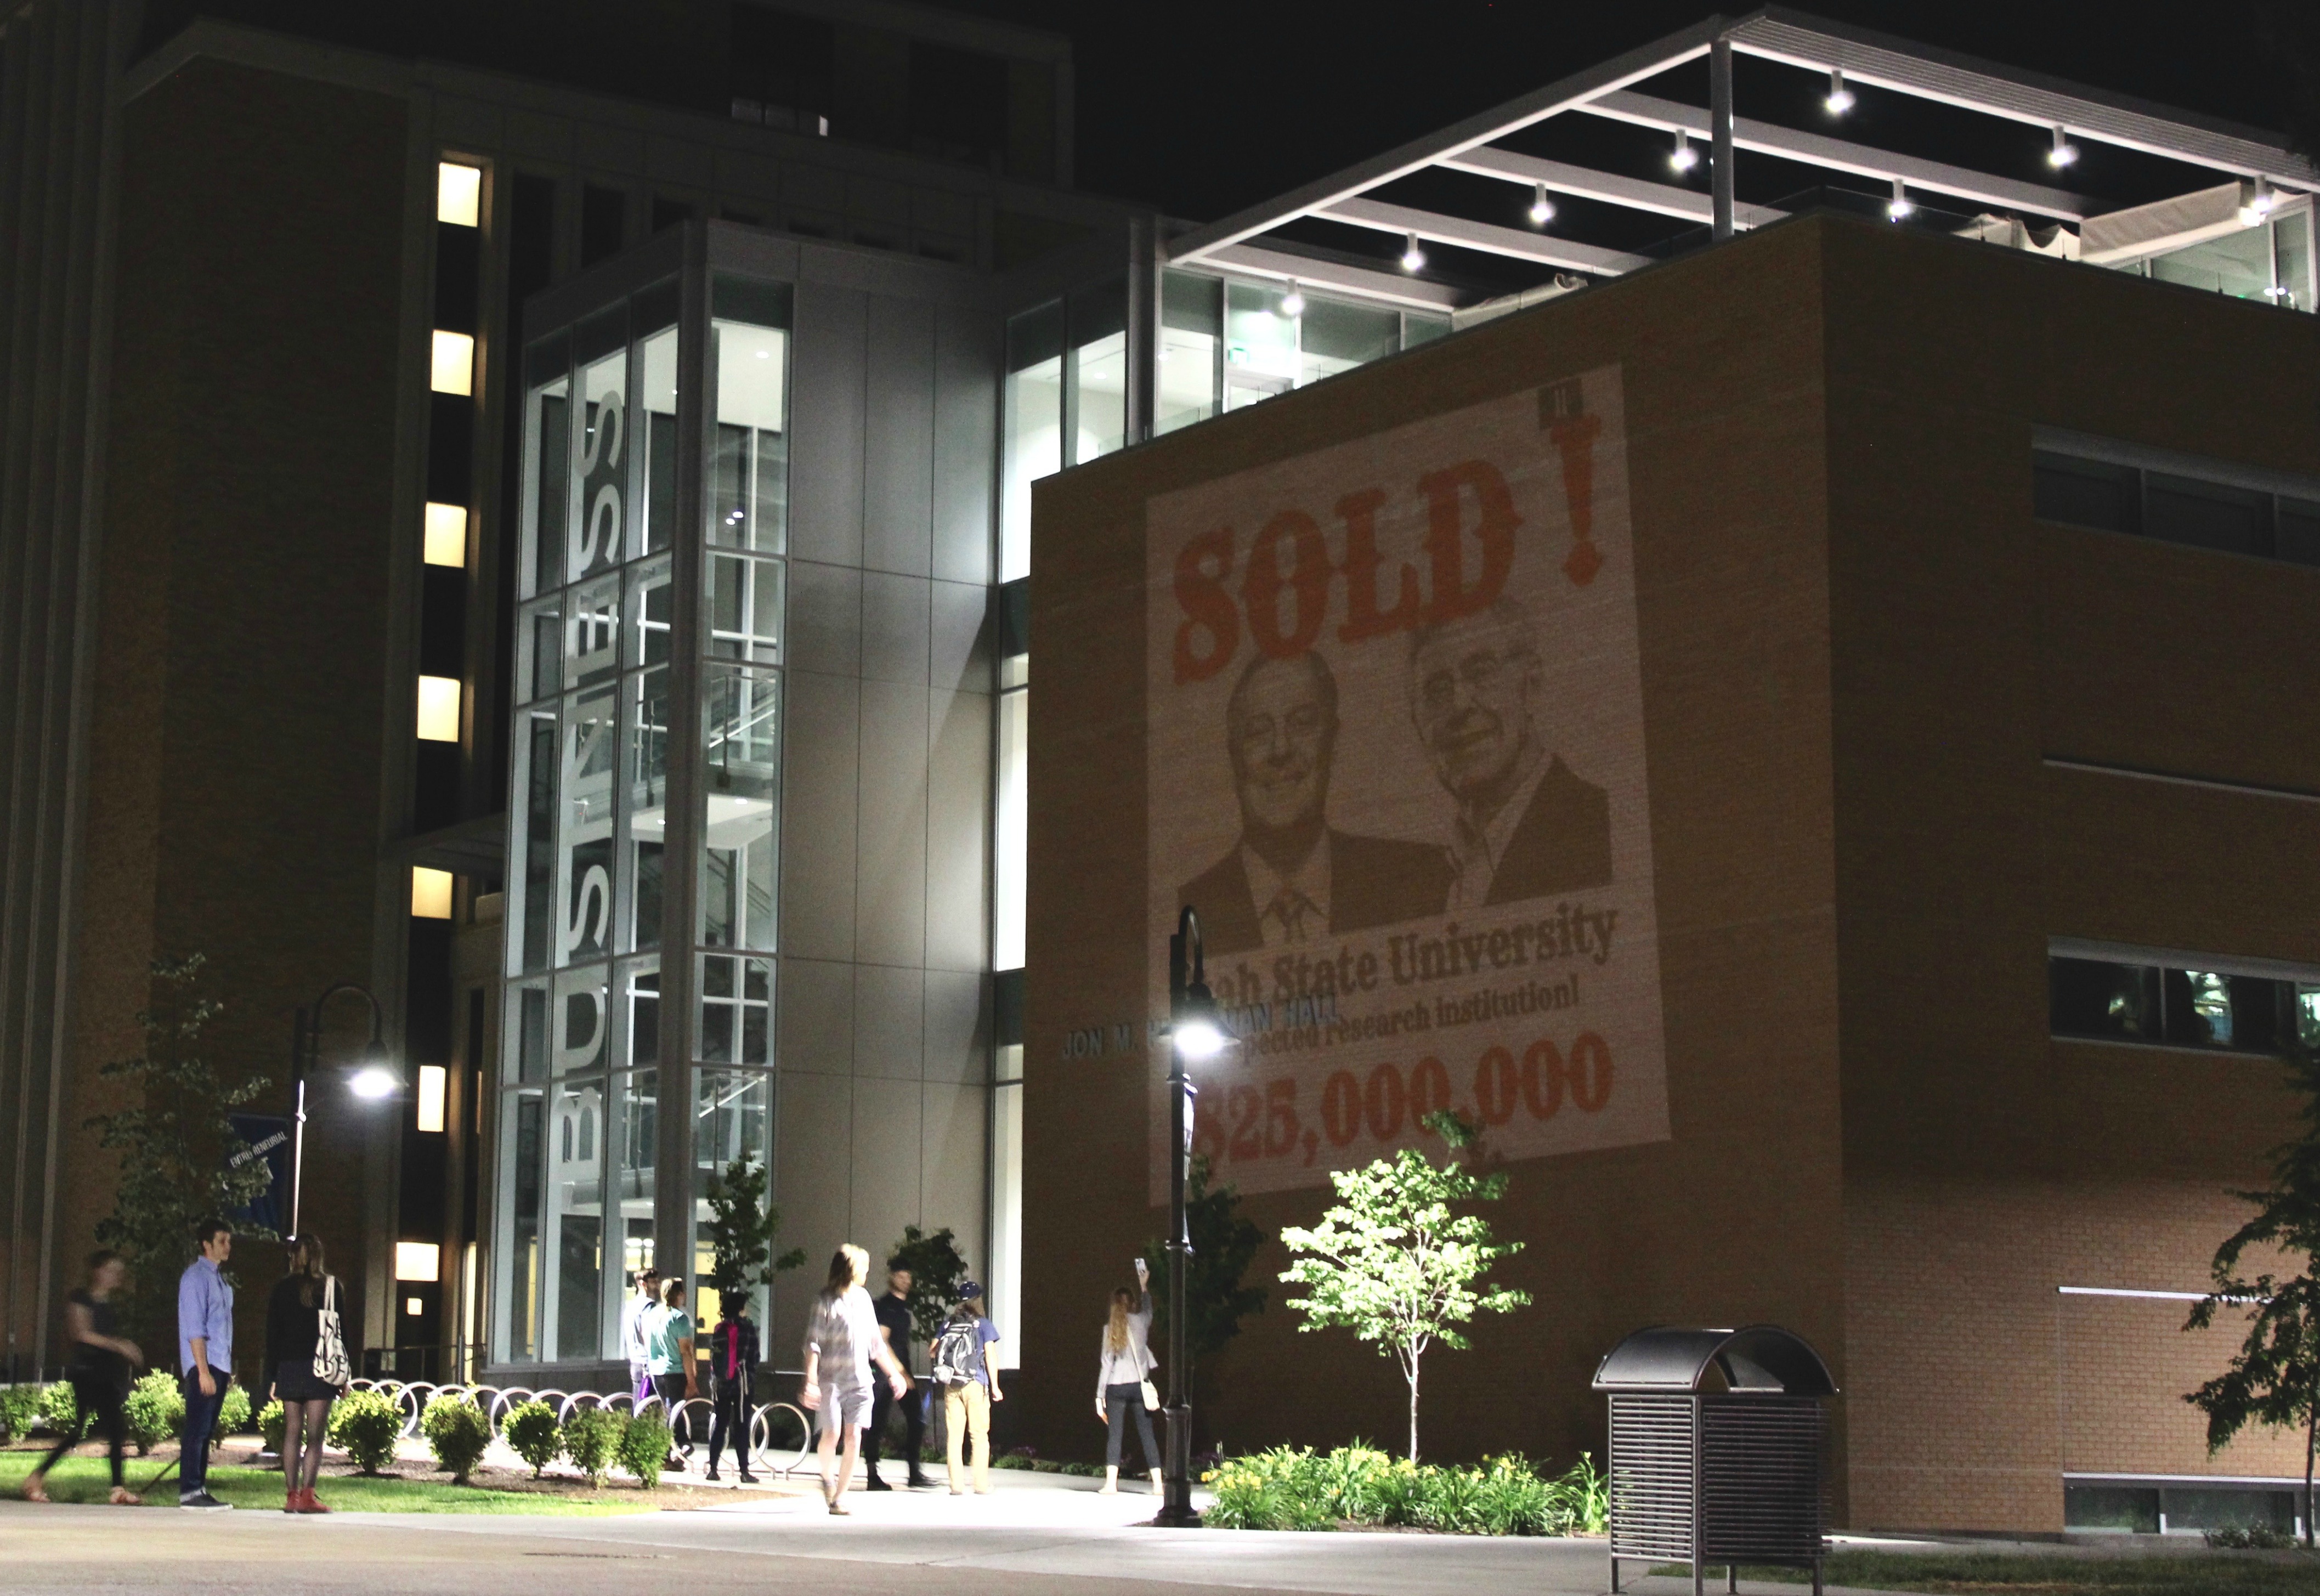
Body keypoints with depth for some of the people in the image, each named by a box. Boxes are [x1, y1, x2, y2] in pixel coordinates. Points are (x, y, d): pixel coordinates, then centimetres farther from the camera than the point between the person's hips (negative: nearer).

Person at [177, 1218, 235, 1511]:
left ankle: (199, 1489, 10)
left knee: (207, 1431, 8)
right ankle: (189, 1492, -9)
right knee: (197, 1429, -9)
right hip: (203, 1365, -9)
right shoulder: (196, 1277, -9)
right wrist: (204, 1371, -20)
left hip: (220, 1365, 9)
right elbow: (195, 1328, -15)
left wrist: (228, 1369, 17)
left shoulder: (221, 1279, 18)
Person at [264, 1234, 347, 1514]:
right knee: (315, 1435, -2)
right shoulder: (330, 1287, -1)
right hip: (320, 1369, -3)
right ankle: (306, 1495, -10)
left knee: (292, 1433, 8)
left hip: (288, 1367, 3)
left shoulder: (281, 1289, 6)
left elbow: (272, 1335, 6)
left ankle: (291, 1496, 6)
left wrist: (273, 1377, 11)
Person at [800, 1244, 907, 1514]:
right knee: (832, 1434, -10)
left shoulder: (863, 1298, 13)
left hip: (859, 1380, 5)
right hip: (831, 1379, -5)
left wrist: (893, 1373, 23)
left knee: (854, 1437, -3)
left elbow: (875, 1342, 22)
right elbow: (813, 1343, -11)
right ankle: (827, 1477, 21)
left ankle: (839, 1497, 3)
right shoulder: (826, 1301, -6)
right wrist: (810, 1382, -20)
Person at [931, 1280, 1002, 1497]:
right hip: (975, 1384, -3)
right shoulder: (983, 1325, 0)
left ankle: (956, 1485, 1)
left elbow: (933, 1351, 10)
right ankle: (981, 1484, 1)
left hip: (951, 1385, 3)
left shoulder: (948, 1324, 8)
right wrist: (995, 1386, 2)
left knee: (953, 1436, 4)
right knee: (980, 1436, 3)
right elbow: (990, 1356, -3)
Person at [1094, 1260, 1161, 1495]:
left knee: (1115, 1435, 1)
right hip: (1139, 1385, 2)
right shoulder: (1141, 1322, 2)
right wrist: (1144, 1287, 45)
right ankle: (1158, 1482, 3)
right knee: (1147, 1435, 5)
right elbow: (1148, 1310, 29)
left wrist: (1100, 1396, 1)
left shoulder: (1110, 1328, -3)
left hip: (1116, 1387, -2)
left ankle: (1111, 1483, -8)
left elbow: (1106, 1363, -4)